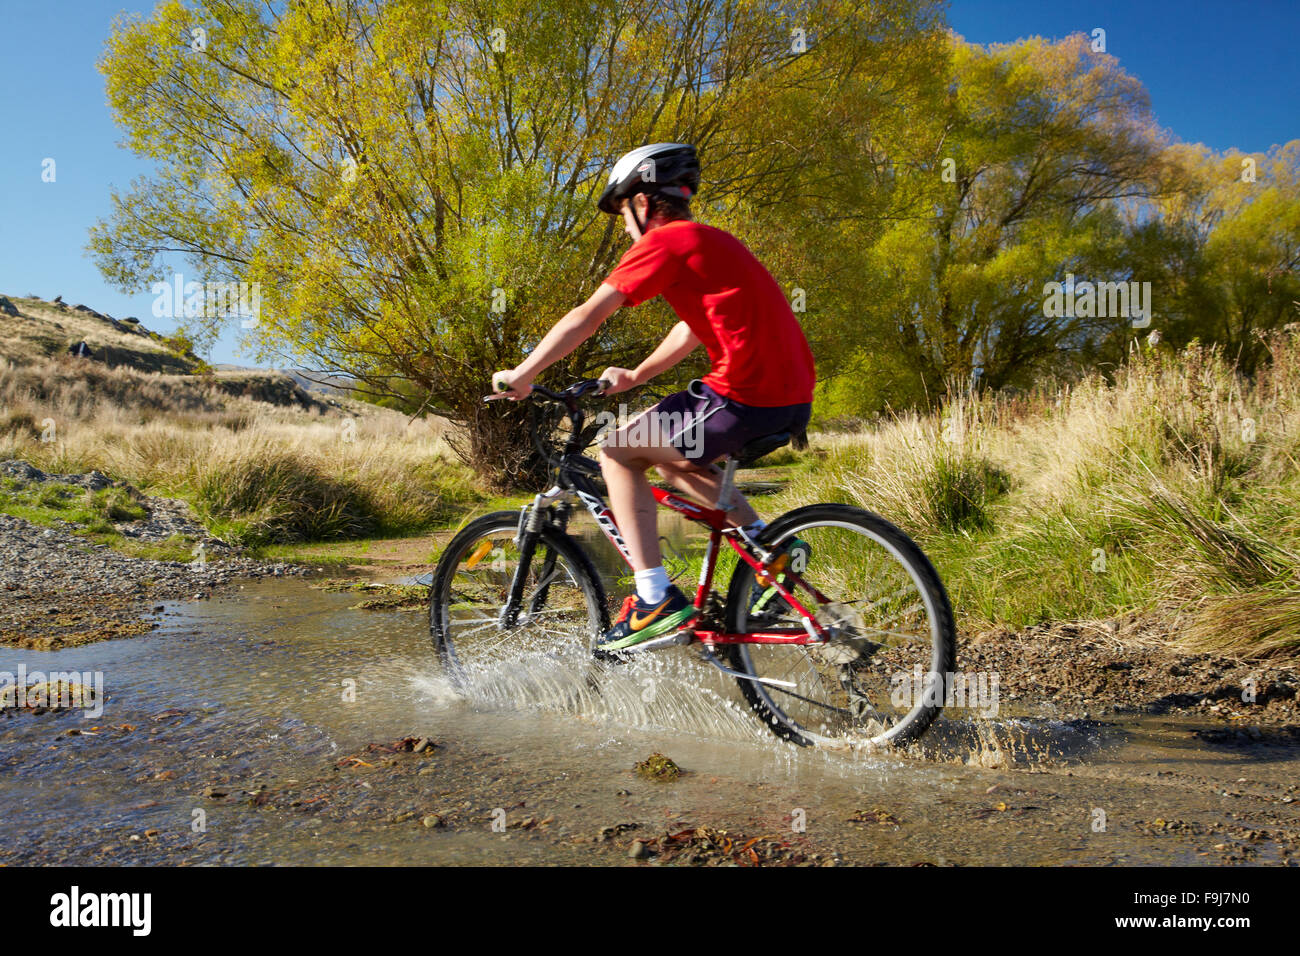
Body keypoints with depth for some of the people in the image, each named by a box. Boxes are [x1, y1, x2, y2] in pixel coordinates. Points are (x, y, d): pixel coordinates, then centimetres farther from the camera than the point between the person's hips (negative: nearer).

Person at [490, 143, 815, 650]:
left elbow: (586, 318, -5)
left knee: (617, 452, 5)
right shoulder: (709, 239, 24)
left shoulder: (665, 242, -4)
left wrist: (520, 375, 4)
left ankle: (656, 601, 1)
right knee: (670, 455, 26)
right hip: (794, 398, 9)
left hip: (746, 399, -9)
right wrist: (635, 376, 36)